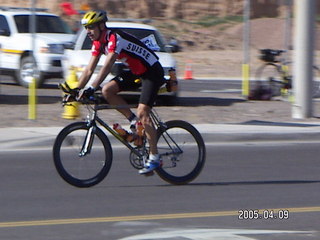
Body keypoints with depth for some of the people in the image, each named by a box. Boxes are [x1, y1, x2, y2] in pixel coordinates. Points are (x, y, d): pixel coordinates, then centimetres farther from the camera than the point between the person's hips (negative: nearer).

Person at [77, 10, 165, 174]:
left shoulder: (114, 38, -26)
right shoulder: (98, 43, 1)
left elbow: (107, 66, -36)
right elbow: (89, 70, 2)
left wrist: (92, 88, -43)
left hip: (152, 71, -9)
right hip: (135, 72, 9)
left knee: (142, 112, -18)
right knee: (107, 90, -11)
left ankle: (154, 158, -13)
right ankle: (133, 121, 3)